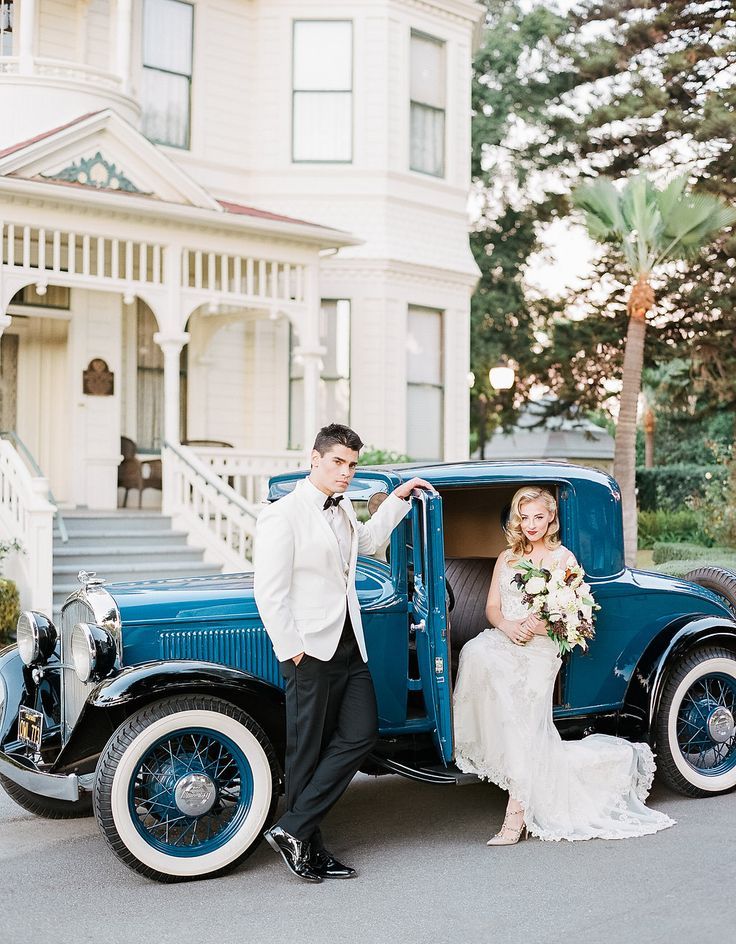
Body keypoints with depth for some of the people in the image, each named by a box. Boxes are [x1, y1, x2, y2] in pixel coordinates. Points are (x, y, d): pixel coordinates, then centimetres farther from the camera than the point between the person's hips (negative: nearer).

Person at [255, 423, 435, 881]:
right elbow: (269, 592, -15)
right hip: (311, 650, -8)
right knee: (309, 751, 1)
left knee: (361, 733, 3)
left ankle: (294, 830, 9)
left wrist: (398, 498, 29)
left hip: (349, 645, 8)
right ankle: (306, 845, 14)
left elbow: (366, 541, 35)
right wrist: (292, 650, -15)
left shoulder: (342, 507, 12)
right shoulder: (283, 514, -13)